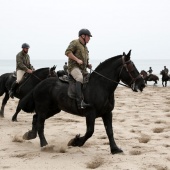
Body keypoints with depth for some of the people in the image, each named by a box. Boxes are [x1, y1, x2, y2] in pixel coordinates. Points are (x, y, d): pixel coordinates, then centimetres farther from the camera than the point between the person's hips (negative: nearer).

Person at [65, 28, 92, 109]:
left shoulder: (85, 46, 26)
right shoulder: (75, 43, -1)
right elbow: (67, 52, -14)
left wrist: (88, 65, 15)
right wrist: (77, 60, -19)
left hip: (83, 69, 10)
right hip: (74, 66, -10)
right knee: (80, 78, -34)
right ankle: (80, 102, -46)